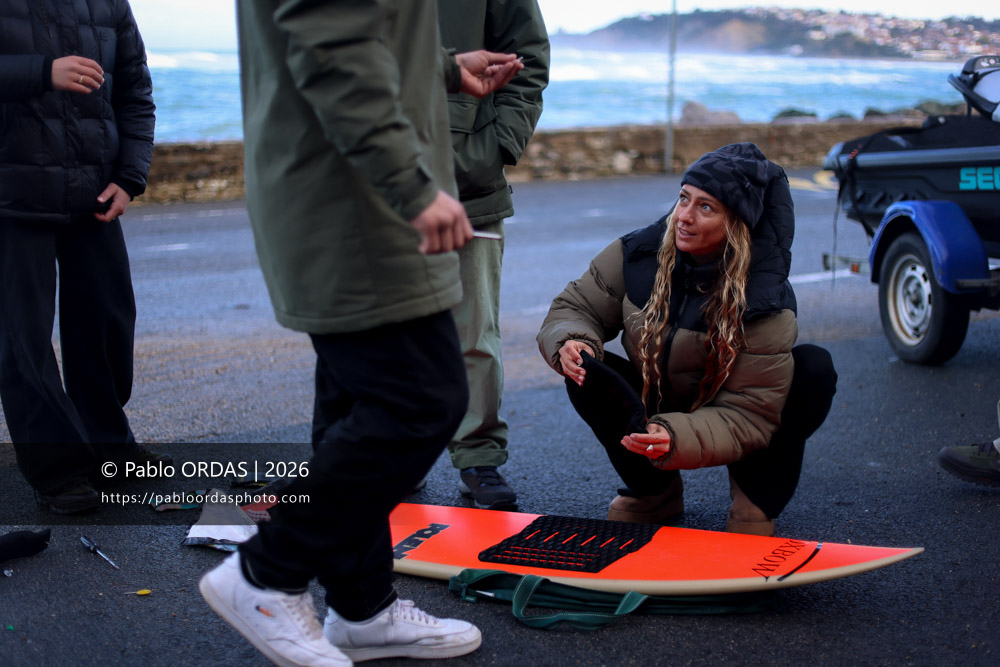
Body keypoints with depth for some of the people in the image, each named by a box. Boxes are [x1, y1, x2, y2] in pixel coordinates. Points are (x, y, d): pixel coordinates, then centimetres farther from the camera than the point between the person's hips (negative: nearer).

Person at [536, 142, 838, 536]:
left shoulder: (765, 301, -27)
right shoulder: (637, 254, -16)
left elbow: (749, 417, -28)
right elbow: (576, 308, -5)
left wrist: (675, 440, -45)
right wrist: (572, 342, -31)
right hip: (654, 408, 3)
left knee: (815, 368, -28)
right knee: (586, 373, -25)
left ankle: (757, 498, -9)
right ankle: (653, 492, -2)